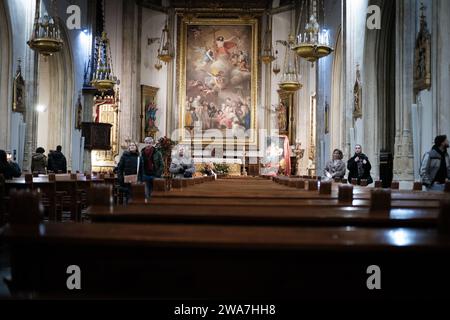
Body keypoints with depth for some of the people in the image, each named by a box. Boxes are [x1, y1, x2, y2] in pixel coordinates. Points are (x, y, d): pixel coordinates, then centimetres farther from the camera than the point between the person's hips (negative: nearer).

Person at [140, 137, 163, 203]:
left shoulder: (157, 152, -3)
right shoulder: (142, 153, 5)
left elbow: (161, 164, -2)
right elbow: (140, 165, 9)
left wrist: (158, 173, -11)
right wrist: (141, 176, 5)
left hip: (154, 175, -2)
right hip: (146, 175, 2)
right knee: (147, 189, 3)